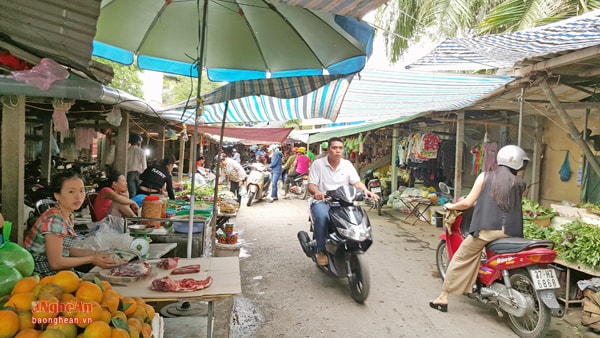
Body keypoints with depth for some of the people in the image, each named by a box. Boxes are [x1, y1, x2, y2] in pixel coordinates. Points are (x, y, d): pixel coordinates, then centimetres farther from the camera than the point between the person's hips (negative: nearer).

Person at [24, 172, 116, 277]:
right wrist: (91, 259, -15)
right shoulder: (54, 220, -22)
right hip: (43, 275, -7)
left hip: (58, 271, 7)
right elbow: (55, 262, -21)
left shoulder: (69, 217, 3)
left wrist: (94, 253, 0)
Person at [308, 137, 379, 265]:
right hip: (322, 201, -3)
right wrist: (317, 192, -31)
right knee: (322, 217, -35)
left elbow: (356, 182, 0)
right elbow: (311, 185, -7)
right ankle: (321, 251, -15)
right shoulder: (318, 164, 0)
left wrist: (366, 191, -22)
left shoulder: (347, 164, 9)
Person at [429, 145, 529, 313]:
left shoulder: (485, 176, 9)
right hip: (510, 231, 2)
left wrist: (451, 206, 23)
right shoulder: (519, 184, 12)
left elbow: (468, 203, 5)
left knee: (460, 258, 9)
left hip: (486, 228, -2)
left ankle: (443, 297, 12)